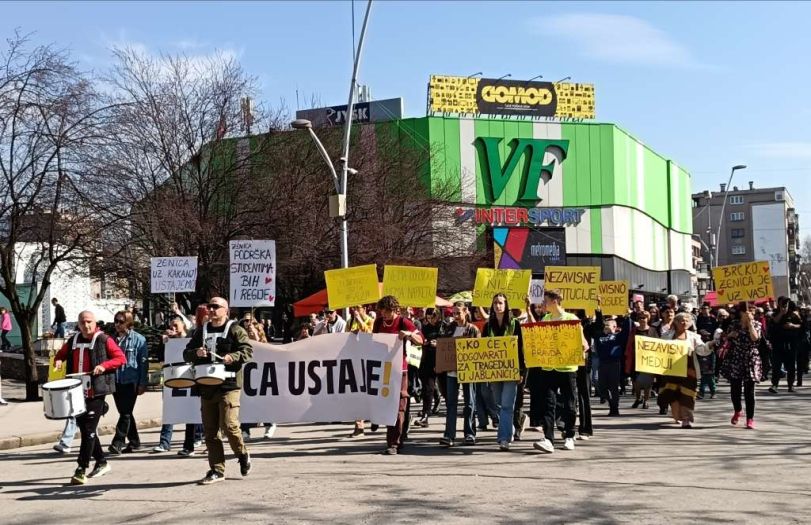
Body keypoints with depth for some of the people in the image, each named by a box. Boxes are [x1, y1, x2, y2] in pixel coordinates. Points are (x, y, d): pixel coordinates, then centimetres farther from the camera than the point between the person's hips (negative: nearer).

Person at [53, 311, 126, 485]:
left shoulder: (104, 340, -4)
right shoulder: (73, 341, 13)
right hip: (78, 392, 6)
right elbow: (61, 354, 28)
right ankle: (101, 462, 27)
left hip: (96, 393, -6)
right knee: (85, 429, 13)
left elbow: (121, 358, -6)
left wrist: (104, 365, -20)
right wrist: (58, 360, 5)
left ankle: (81, 470, -8)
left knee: (88, 429, -9)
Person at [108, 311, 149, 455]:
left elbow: (143, 362, -4)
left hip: (131, 382, -5)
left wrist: (142, 383, -8)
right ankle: (134, 441, 22)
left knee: (125, 413, -6)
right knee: (124, 413, 11)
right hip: (116, 382, 5)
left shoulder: (138, 339, -3)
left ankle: (117, 444, -6)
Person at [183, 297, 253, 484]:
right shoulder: (201, 332, 17)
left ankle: (243, 456, 12)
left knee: (229, 425, -14)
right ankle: (217, 470, 13)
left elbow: (247, 351, -7)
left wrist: (232, 357, -25)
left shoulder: (235, 330, 1)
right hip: (206, 386, 6)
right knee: (210, 431, 6)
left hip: (229, 386, -6)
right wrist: (196, 353, -5)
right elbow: (186, 353, 17)